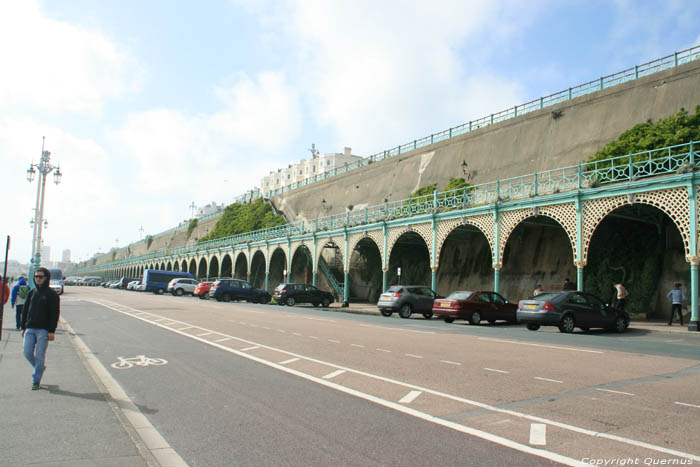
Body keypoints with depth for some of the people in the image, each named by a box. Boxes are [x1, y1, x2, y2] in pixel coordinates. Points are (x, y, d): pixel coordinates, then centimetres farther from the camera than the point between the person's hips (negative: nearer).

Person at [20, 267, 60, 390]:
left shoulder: (52, 294, -4)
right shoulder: (32, 293, 11)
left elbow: (55, 313, -7)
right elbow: (25, 310, 17)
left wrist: (52, 331, -13)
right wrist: (23, 327, 11)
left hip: (43, 330, -5)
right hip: (30, 329, 5)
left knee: (39, 355, -2)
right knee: (27, 353, 2)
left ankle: (36, 381, 8)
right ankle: (40, 368, 28)